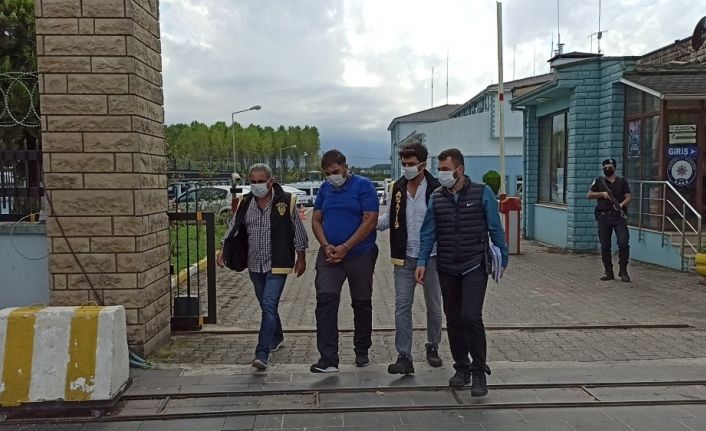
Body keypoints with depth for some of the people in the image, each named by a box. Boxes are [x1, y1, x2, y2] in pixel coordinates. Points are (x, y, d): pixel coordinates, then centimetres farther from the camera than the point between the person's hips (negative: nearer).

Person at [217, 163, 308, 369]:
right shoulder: (245, 203, 5)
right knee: (267, 306, 18)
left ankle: (262, 354, -13)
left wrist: (301, 258, 2)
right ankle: (277, 338, 41)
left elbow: (298, 231, -1)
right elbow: (233, 229, 11)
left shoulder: (287, 201, -7)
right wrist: (223, 251, -1)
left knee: (269, 305, -13)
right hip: (255, 265, 5)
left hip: (277, 264, -5)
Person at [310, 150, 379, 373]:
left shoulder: (363, 185, -5)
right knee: (325, 300, -11)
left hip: (360, 255, -3)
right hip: (329, 255, 3)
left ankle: (362, 352, 27)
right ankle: (328, 358, -10)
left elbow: (370, 221, -12)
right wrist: (326, 246, -7)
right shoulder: (325, 188, 10)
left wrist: (345, 248, -15)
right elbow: (316, 220, 11)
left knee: (362, 303, 9)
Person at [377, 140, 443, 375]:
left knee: (433, 307, 13)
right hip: (404, 258, 3)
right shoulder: (398, 188, 4)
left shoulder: (436, 189, -10)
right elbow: (389, 218, 13)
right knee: (402, 306, -1)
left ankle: (432, 347, 33)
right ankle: (404, 356, 3)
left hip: (431, 257, -3)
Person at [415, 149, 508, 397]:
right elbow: (428, 234, 5)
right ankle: (462, 368, 26)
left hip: (475, 267, -4)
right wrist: (422, 261, -4)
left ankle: (479, 373, 1)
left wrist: (502, 260, 0)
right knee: (453, 320, 10)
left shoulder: (482, 193, -4)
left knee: (471, 317, -14)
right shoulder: (436, 198, 4)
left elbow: (495, 229, 0)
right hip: (447, 269, 4)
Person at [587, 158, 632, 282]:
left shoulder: (622, 181, 9)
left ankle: (623, 271, 1)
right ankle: (608, 272, 14)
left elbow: (628, 196, 3)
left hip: (619, 216, -1)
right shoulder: (599, 181, 11)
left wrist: (622, 204, -16)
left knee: (624, 243, -11)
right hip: (603, 216, 1)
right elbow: (589, 195, 8)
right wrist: (602, 194, -7)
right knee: (605, 246, 4)